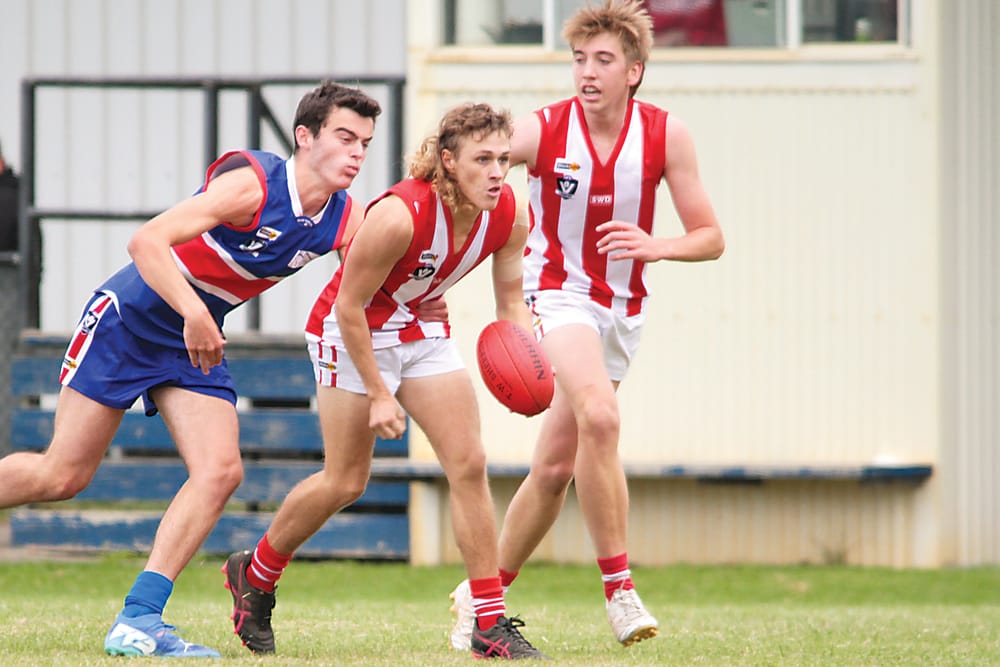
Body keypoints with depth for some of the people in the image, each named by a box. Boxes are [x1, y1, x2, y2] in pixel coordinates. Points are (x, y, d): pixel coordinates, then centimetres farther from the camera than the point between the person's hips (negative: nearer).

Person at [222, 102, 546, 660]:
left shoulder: (508, 215, -14)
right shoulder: (400, 215, -33)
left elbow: (511, 302, 1)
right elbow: (350, 305, -22)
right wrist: (377, 394, -19)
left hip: (424, 331, 6)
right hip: (353, 333, -6)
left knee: (469, 464, -7)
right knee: (346, 482, 0)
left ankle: (491, 624, -4)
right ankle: (254, 574, 26)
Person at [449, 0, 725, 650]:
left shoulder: (665, 134, -7)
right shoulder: (542, 131, -12)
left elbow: (710, 238, -3)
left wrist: (655, 247, -22)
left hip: (621, 309, 4)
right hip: (558, 295, -4)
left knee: (556, 467, 7)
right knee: (599, 418, -30)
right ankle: (619, 587, -24)